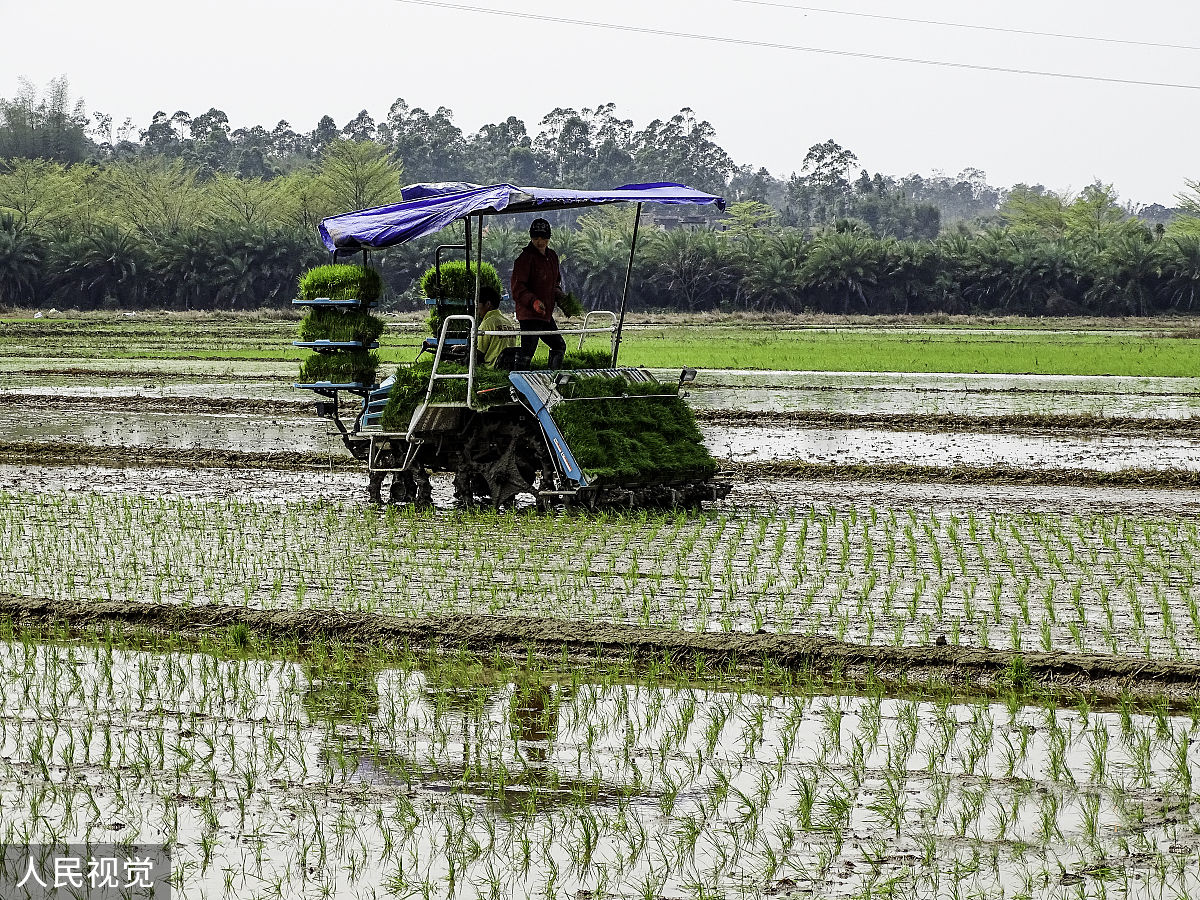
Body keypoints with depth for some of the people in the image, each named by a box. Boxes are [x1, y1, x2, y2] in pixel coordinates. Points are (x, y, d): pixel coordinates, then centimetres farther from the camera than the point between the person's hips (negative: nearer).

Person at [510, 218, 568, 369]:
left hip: (546, 314, 9)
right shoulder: (526, 258, -13)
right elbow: (517, 287, -18)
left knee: (559, 346, 18)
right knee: (527, 352, -12)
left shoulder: (552, 256, 13)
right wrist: (533, 301, -31)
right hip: (529, 314, -9)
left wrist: (558, 292, 8)